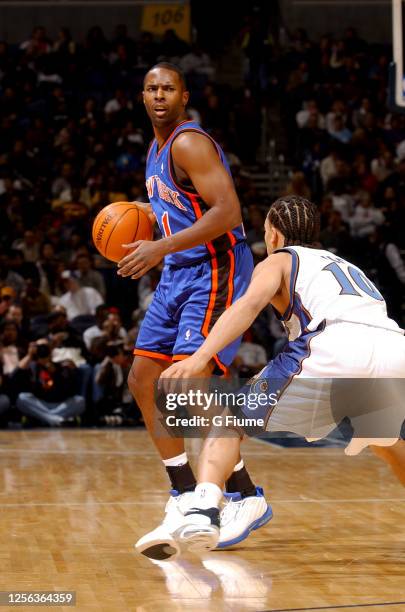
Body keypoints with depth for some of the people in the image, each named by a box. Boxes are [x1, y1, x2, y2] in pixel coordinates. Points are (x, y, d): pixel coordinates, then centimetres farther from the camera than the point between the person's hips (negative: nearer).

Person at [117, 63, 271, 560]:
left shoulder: (189, 143, -14)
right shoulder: (156, 150, 16)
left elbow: (227, 211, -24)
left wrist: (160, 248, -26)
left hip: (215, 270, -10)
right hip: (178, 274, 10)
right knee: (143, 380, 7)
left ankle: (247, 497, -6)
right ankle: (185, 500, 13)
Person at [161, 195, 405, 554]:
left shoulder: (278, 260, 22)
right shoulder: (345, 265, 39)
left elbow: (250, 302, 0)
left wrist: (200, 356, -12)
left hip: (333, 351, -5)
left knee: (230, 421, 10)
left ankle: (204, 511, -12)